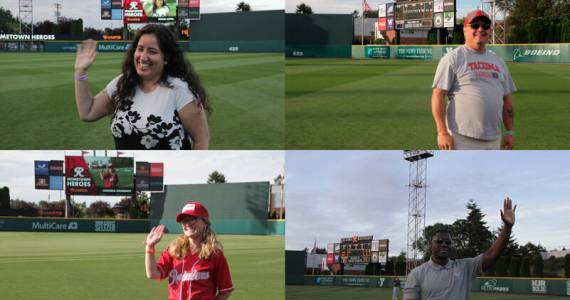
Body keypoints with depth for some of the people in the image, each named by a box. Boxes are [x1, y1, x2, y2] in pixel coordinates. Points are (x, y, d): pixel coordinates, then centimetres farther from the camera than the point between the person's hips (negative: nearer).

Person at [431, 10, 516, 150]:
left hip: (493, 140, 7)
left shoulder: (498, 61, 18)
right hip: (462, 140, -7)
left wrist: (510, 131, 13)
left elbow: (506, 99, 21)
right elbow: (438, 95, -9)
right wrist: (442, 132, -17)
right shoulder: (453, 58, -3)